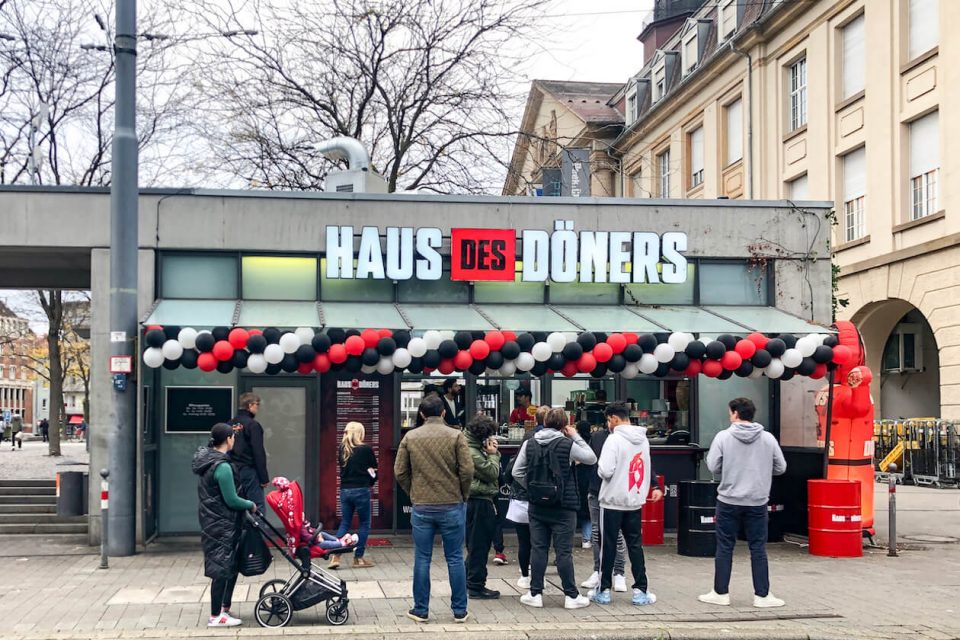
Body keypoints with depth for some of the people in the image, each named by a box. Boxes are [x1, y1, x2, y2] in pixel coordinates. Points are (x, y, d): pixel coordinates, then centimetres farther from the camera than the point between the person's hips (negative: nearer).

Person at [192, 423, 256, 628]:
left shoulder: (207, 459, 7)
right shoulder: (222, 467, -22)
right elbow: (231, 501, -19)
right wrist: (251, 505, -3)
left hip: (211, 522, 9)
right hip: (221, 526, -9)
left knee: (230, 567, 17)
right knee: (221, 570, -2)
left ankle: (224, 609, 24)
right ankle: (216, 617, 5)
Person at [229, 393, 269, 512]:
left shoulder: (231, 424, 11)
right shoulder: (252, 425, -12)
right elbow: (258, 453, -15)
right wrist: (264, 478, -12)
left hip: (234, 472, 8)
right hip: (249, 471, -8)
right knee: (258, 508, -8)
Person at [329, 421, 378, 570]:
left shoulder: (342, 450, 6)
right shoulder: (366, 449, -7)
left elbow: (343, 468, 14)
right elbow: (373, 469, 1)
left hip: (345, 490, 5)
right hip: (361, 490, -5)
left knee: (344, 523, 13)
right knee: (364, 524, 8)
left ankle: (336, 556, 1)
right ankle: (358, 558, 9)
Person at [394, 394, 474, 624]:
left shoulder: (410, 437, 2)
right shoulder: (456, 436, -5)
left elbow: (399, 472, 2)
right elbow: (467, 470, -9)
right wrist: (463, 495, 6)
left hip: (421, 508, 1)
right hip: (452, 506, -1)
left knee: (422, 559, 8)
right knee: (455, 558, 6)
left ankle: (420, 610, 13)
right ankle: (459, 611, 12)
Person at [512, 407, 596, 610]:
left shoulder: (530, 444, 1)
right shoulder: (567, 444, -10)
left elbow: (517, 472, 1)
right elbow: (592, 458, 4)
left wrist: (532, 488, 11)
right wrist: (576, 437, 8)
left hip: (537, 506, 3)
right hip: (563, 507, -3)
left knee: (538, 549, 8)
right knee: (564, 551, 2)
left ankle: (535, 594, 11)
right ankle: (571, 595, 8)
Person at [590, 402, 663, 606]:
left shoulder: (614, 439, -15)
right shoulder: (643, 440, 8)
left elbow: (605, 471, -20)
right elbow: (647, 469, 16)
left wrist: (599, 464, -1)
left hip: (612, 501, -6)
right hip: (635, 501, 6)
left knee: (608, 546, 4)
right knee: (635, 545, 9)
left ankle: (604, 590, 12)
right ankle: (640, 591, 6)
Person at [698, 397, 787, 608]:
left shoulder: (723, 436, -8)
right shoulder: (768, 438, -2)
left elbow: (712, 466, -8)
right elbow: (780, 467, 4)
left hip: (729, 501, -1)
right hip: (757, 502, 1)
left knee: (724, 547, 8)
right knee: (758, 549, 8)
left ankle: (720, 593, 14)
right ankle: (762, 595, 10)